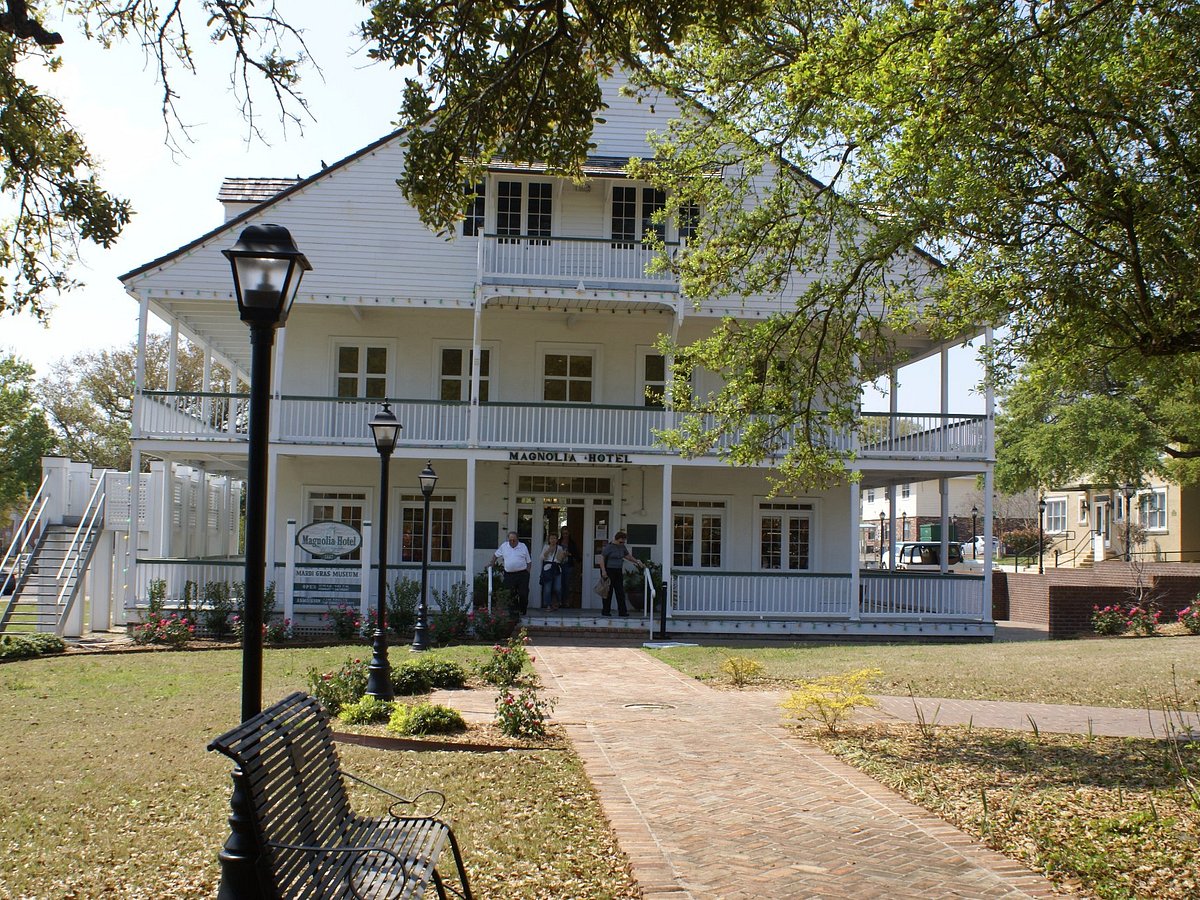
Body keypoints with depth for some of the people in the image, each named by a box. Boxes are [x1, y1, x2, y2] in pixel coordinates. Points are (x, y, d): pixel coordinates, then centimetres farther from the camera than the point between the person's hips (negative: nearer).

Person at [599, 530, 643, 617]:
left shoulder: (622, 547, 11)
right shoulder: (609, 547, -10)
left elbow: (628, 556, 25)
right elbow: (601, 558, -13)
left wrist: (638, 562, 22)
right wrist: (603, 571, -20)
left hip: (618, 572, 6)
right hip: (609, 571, -6)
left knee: (620, 592, 1)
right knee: (608, 592, -2)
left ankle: (622, 611, 3)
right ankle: (606, 611, 7)